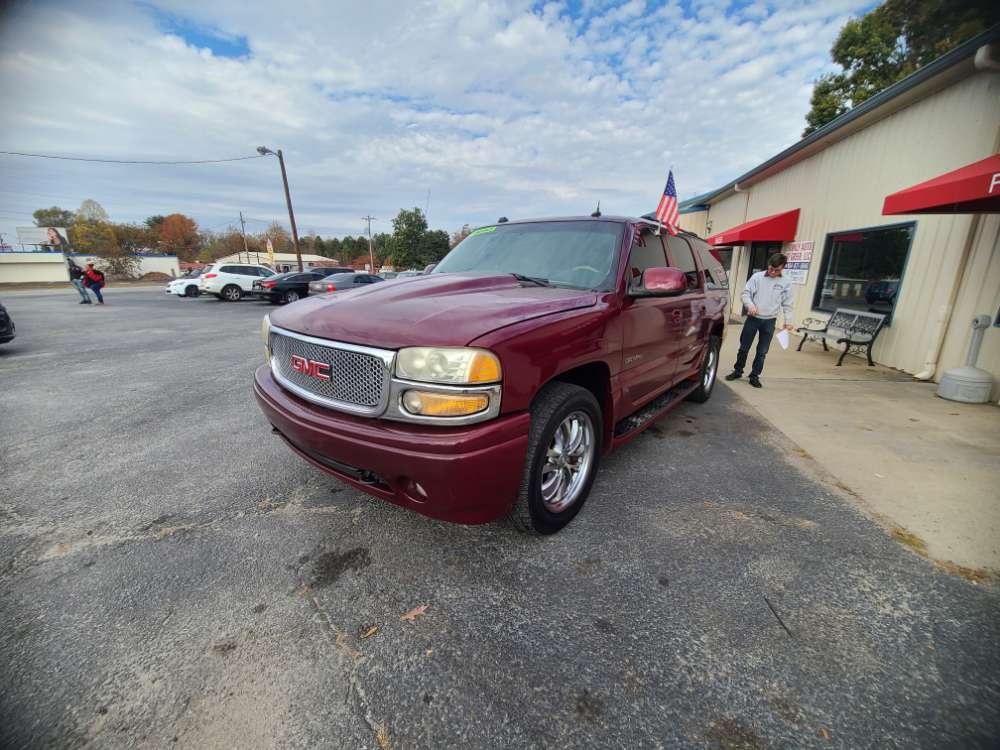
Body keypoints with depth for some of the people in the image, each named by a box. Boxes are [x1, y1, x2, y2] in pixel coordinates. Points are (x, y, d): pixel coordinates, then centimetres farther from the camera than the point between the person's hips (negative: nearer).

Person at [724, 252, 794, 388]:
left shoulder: (786, 283, 1)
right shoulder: (757, 277, -2)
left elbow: (787, 304, 5)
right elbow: (746, 293, -4)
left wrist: (788, 320, -3)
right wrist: (750, 305, -23)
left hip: (770, 321, 1)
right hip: (753, 318, -1)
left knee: (762, 351, 6)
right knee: (744, 348, 7)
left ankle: (754, 376, 17)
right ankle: (738, 371, 22)